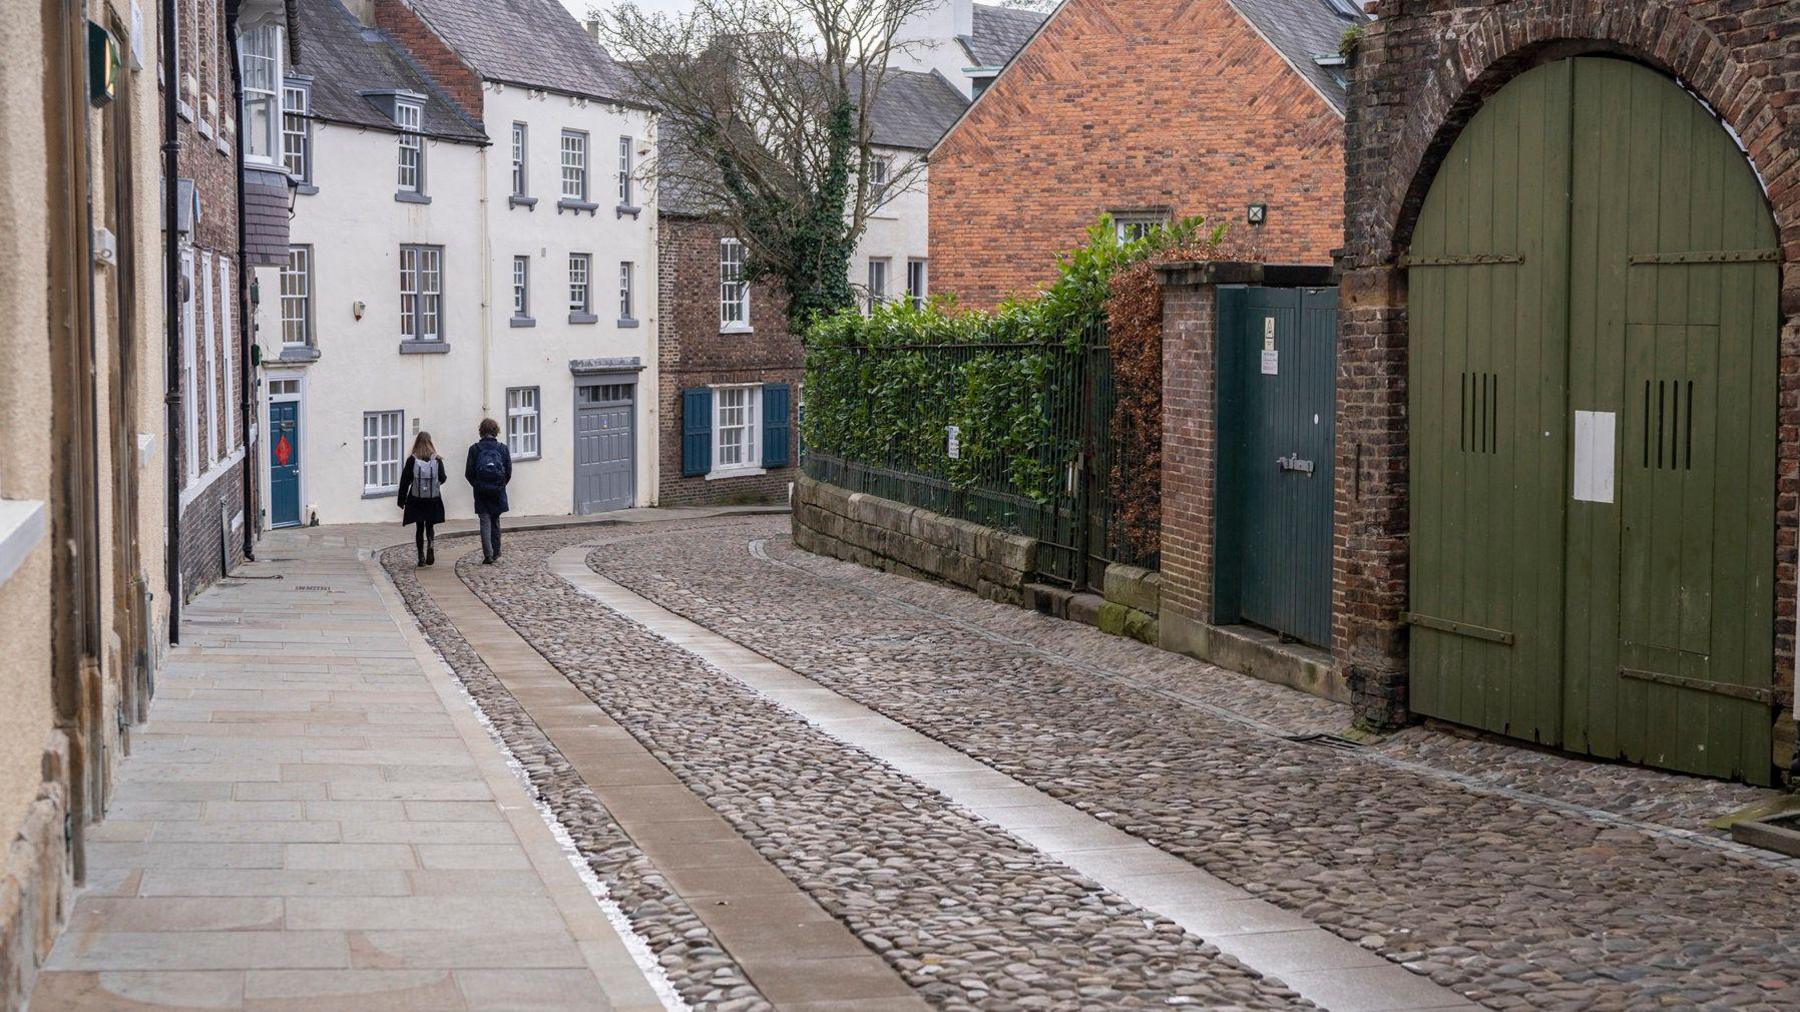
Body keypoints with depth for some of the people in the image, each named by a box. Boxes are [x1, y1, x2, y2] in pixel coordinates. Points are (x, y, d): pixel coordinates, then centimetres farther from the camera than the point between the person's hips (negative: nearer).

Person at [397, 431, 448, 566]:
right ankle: (430, 545, -15)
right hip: (434, 499, 1)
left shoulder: (412, 460, -8)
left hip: (416, 500, -1)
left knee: (419, 527, 9)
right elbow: (442, 478, 2)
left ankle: (421, 556, 6)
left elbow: (405, 480, -6)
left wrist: (402, 500, 2)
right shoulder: (437, 460, -5)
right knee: (430, 525, 13)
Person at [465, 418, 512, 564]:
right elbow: (509, 472, -2)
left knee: (485, 522, 1)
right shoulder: (503, 448, -3)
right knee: (495, 521, 16)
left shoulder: (474, 449, -6)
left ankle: (488, 555, -8)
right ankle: (496, 552, 22)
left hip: (481, 492, -1)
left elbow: (469, 473, -4)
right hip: (498, 492, 1)